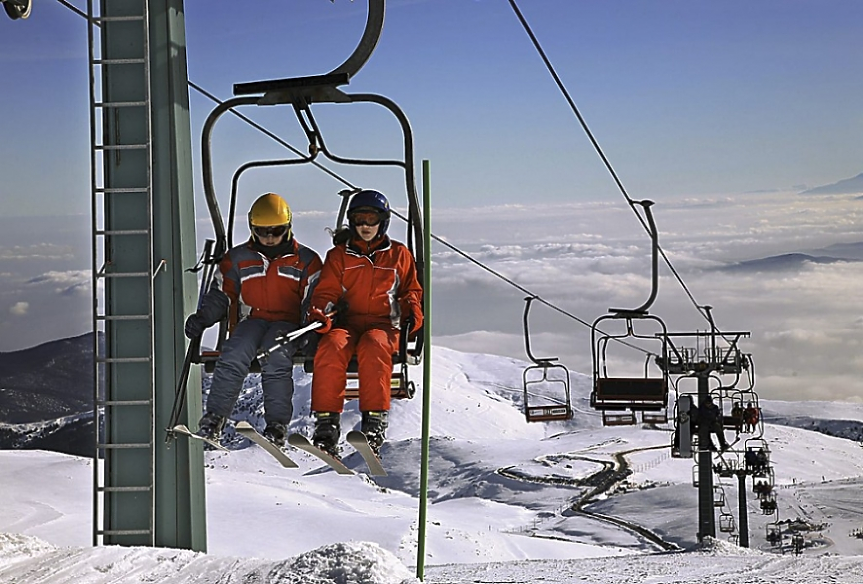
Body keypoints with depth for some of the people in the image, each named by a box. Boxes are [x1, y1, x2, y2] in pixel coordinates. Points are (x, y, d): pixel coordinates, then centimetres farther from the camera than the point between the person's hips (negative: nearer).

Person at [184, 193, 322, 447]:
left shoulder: (306, 260, 12)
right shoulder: (238, 259, 16)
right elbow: (220, 295, 16)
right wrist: (202, 318, -3)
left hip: (288, 323, -2)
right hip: (251, 320, 2)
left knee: (275, 359, -35)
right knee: (233, 356, -31)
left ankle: (277, 427, -35)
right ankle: (213, 420, -34)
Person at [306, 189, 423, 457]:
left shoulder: (399, 255, 17)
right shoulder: (339, 255, 17)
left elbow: (411, 289, 23)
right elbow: (326, 291, 10)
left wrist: (413, 312, 1)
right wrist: (320, 312, -12)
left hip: (384, 325, -1)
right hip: (346, 322, 1)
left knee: (373, 346, -38)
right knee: (331, 346, -35)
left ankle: (375, 422, -41)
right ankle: (326, 424, -37)